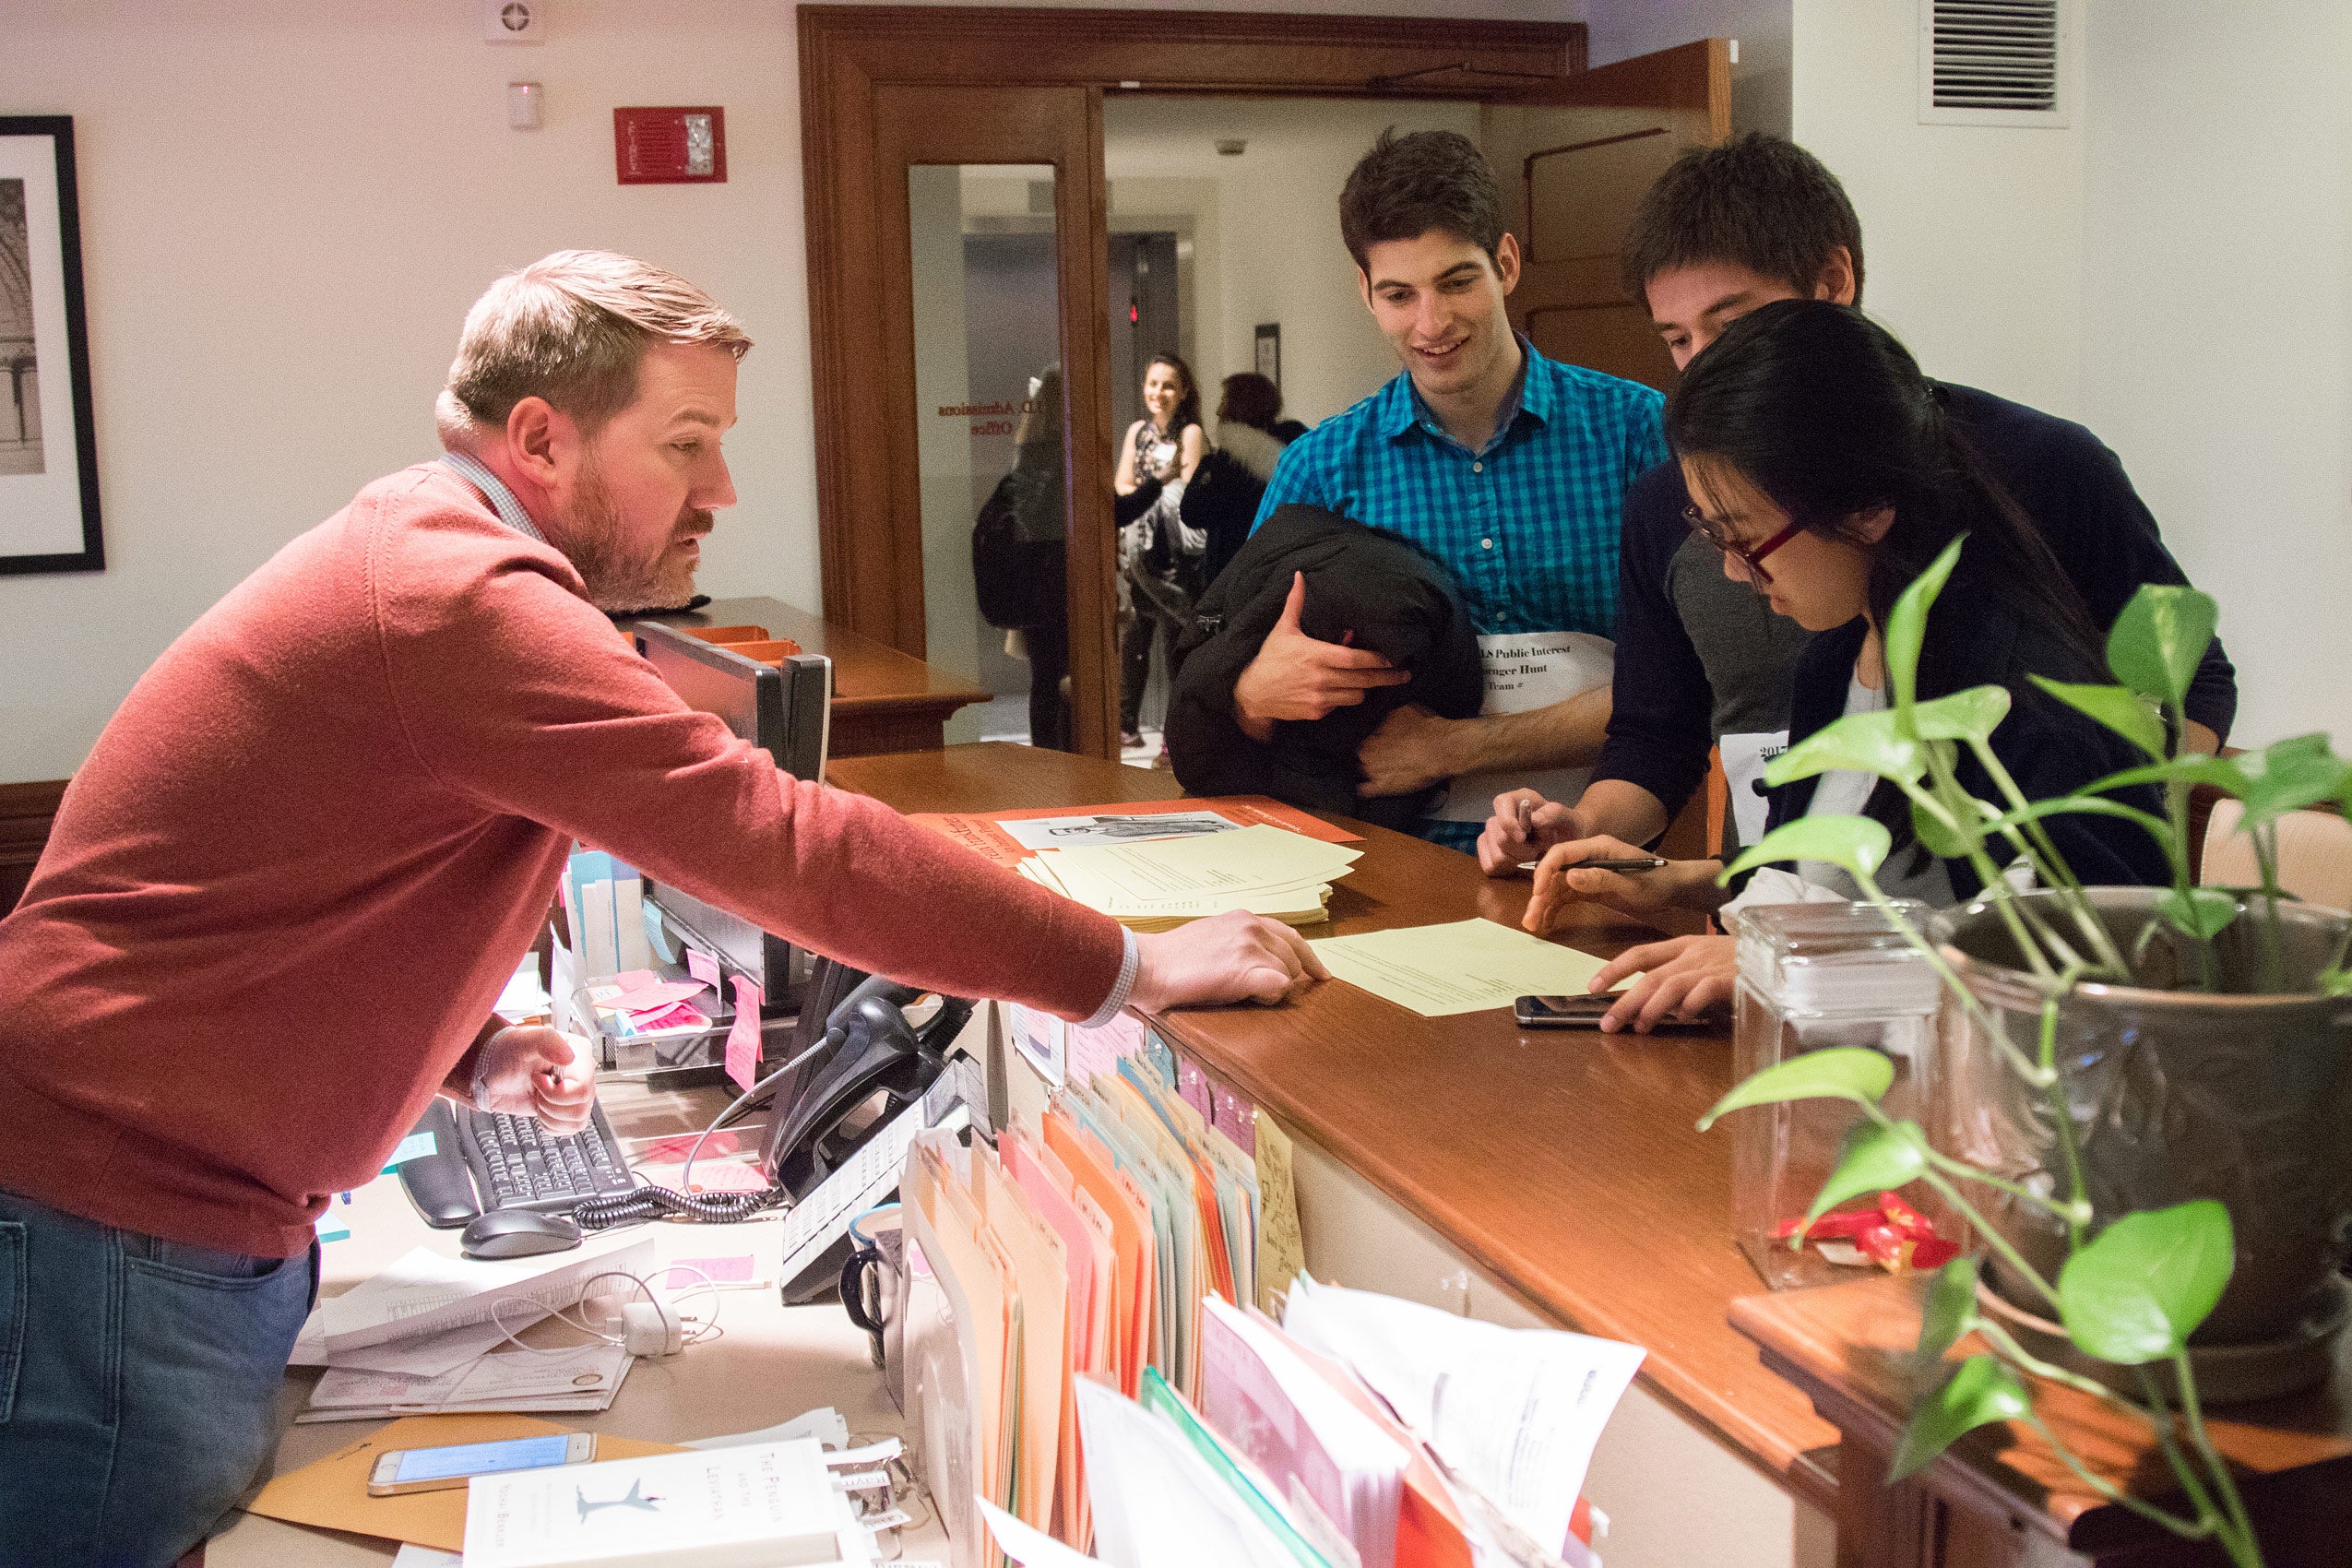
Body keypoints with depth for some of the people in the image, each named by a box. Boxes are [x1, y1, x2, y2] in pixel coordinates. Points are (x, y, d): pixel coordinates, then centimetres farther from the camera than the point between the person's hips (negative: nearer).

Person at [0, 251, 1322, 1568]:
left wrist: (472, 1054, 3)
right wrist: (1130, 971, -24)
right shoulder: (457, 597, -24)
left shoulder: (428, 556, 10)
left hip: (229, 1209, 10)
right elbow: (784, 843, -29)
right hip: (118, 1221, -10)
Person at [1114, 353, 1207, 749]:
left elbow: (1187, 493, -9)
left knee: (1174, 638, -7)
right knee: (1133, 637, 4)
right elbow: (1121, 486, 9)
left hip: (1175, 552, -5)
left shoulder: (1190, 433, -2)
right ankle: (1128, 726, 13)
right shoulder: (1137, 431, 15)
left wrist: (1144, 493, -3)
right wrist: (1157, 490, -7)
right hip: (1138, 549, 5)